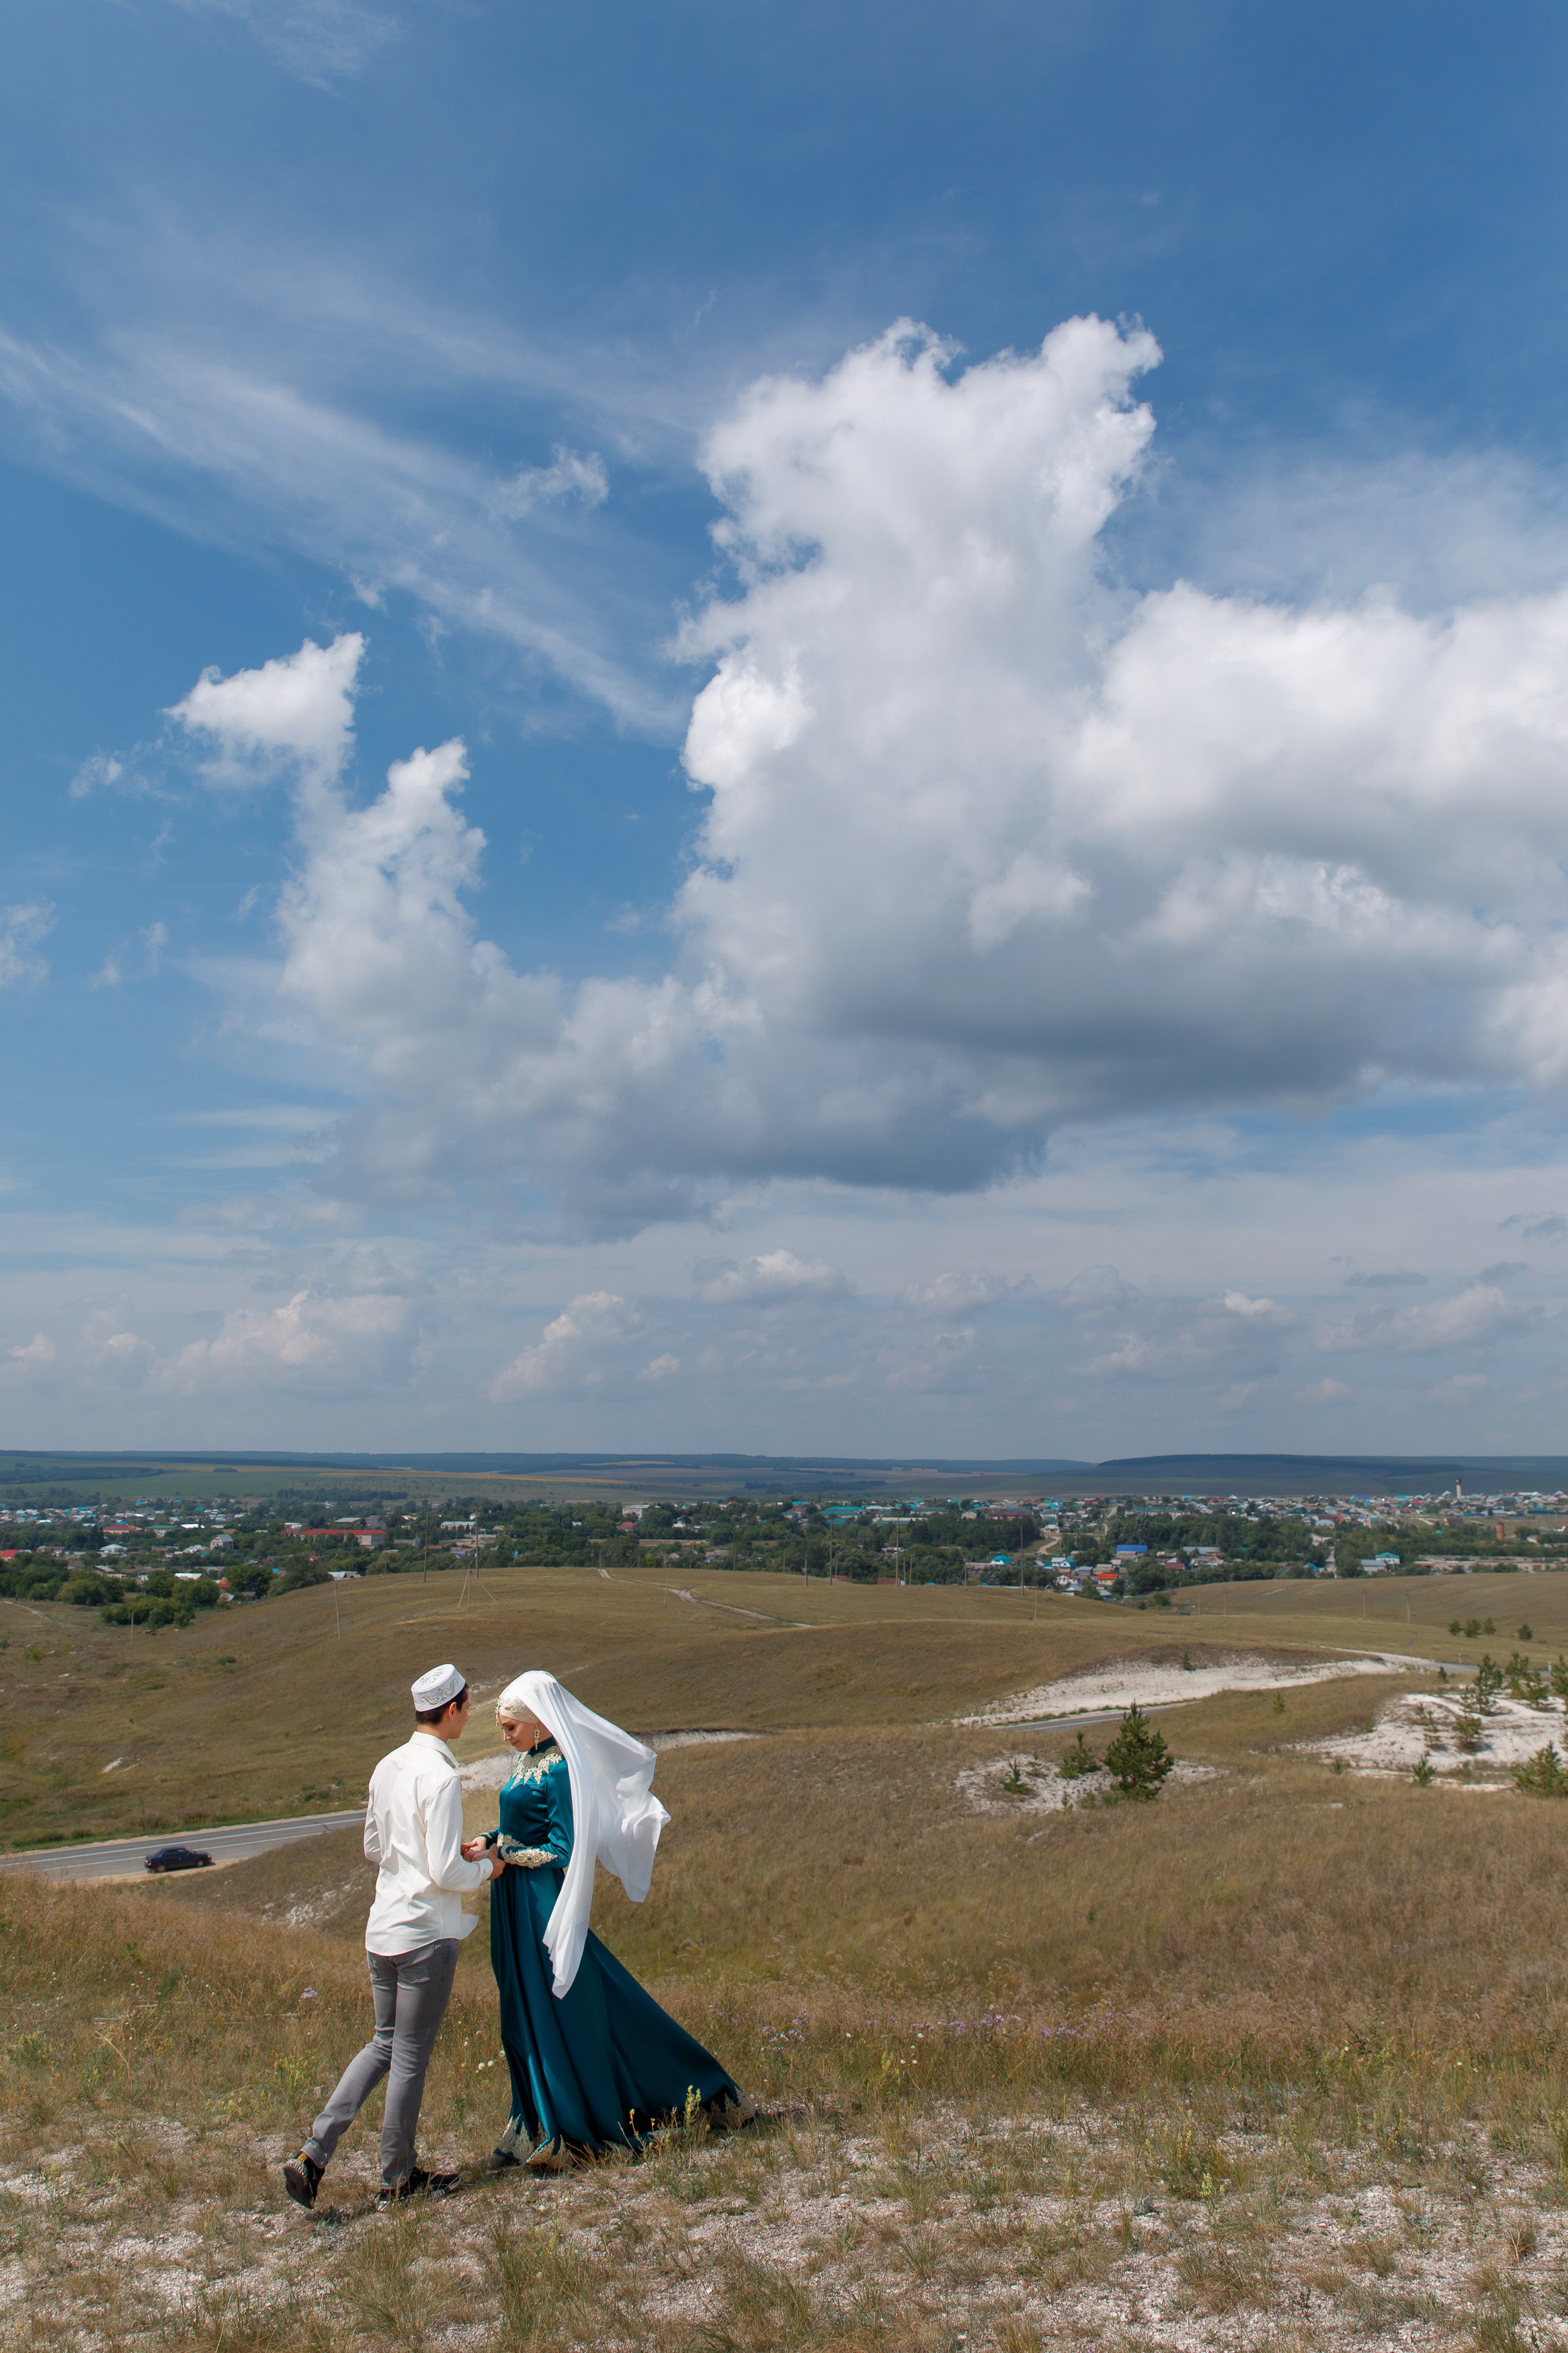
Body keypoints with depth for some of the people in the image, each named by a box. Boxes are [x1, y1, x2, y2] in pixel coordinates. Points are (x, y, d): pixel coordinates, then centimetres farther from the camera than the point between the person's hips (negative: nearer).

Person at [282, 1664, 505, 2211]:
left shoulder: (387, 1768, 6)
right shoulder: (440, 1777, -19)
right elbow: (445, 1873, -21)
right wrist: (486, 1868, -1)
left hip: (382, 1928, 8)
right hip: (426, 1933, -8)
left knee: (384, 2044, 20)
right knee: (411, 2056, 6)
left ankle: (314, 2154, 11)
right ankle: (399, 2178, 20)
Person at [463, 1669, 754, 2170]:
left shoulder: (559, 1770, -19)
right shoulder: (527, 1761, 8)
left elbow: (560, 1853, -20)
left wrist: (500, 1853, -16)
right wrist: (489, 1840, 2)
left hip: (542, 1903, -9)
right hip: (516, 1905, 9)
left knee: (557, 2013, 2)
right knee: (523, 2016, 14)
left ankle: (570, 2134, 15)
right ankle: (536, 2127, 24)